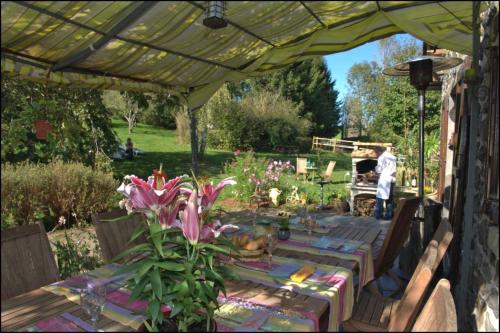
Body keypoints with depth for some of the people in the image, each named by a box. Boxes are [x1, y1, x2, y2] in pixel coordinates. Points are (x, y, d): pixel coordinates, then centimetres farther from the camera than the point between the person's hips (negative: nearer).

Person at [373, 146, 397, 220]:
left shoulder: (382, 157, -8)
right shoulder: (393, 157, 14)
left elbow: (379, 170, -9)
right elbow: (394, 170, 16)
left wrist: (376, 168, 10)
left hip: (384, 179, -7)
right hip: (391, 179, 7)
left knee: (380, 197, -1)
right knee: (390, 198, 11)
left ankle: (378, 214, 2)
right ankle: (389, 215, 15)